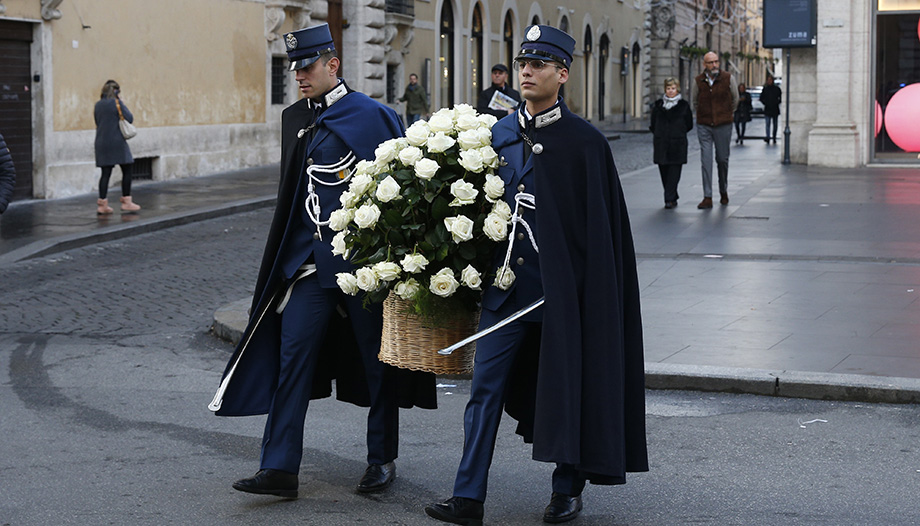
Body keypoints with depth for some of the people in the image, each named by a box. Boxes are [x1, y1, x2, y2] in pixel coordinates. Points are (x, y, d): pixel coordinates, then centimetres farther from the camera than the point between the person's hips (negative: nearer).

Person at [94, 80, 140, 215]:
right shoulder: (116, 103, -7)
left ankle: (102, 204, 0)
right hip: (117, 142, -6)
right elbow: (129, 118, -7)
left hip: (101, 142, 6)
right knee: (127, 170, 6)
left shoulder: (98, 105, 11)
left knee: (106, 173, 5)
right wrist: (123, 105, 5)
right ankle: (126, 201, 6)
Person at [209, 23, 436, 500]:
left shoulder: (372, 116, -8)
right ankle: (279, 469, -3)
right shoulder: (295, 118, 11)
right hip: (309, 257, 5)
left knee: (377, 358, 7)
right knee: (292, 352, -3)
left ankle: (382, 460, 21)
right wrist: (289, 252, 19)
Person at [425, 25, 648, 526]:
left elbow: (601, 228, -7)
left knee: (566, 387, 7)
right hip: (507, 282, 4)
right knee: (485, 387, 1)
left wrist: (586, 291, -11)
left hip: (562, 287, -4)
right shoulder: (498, 135, 8)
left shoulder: (585, 142, -7)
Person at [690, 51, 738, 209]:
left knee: (722, 159, 8)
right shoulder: (698, 81, -2)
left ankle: (724, 192, 29)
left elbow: (735, 98, 12)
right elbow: (694, 101, 17)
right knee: (706, 160, -6)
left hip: (723, 125, 0)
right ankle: (707, 198, -7)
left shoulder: (728, 78, -4)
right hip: (704, 125, 0)